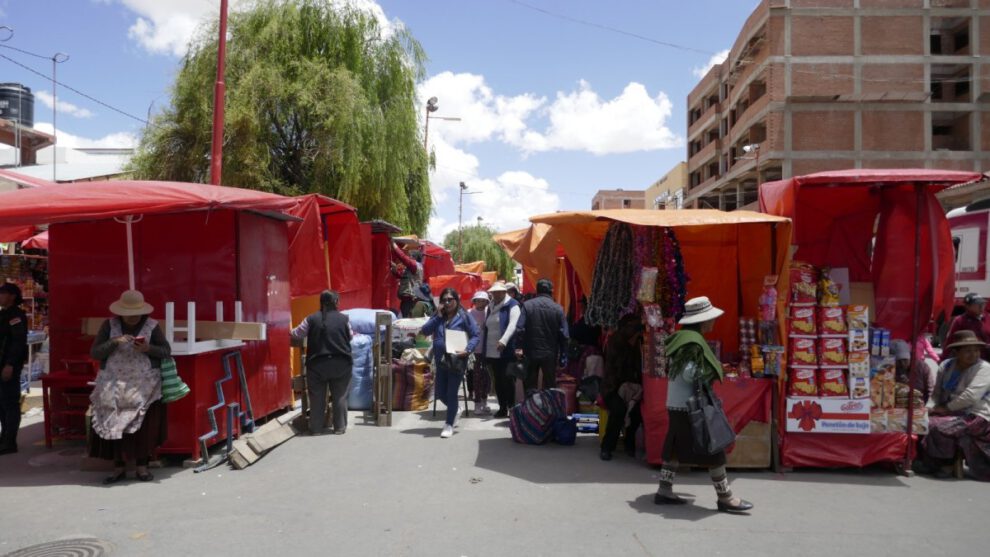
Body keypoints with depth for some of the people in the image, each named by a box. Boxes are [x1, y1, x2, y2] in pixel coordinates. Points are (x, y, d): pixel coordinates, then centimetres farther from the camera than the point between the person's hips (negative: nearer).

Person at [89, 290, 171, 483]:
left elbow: (166, 351, 2)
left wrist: (148, 348, -17)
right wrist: (114, 342, -16)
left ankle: (142, 466, 7)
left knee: (145, 427, -5)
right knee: (115, 426, 1)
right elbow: (95, 352, 0)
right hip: (114, 386, 1)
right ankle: (119, 467, 12)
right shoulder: (109, 325, 2)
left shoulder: (152, 326, -2)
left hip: (144, 386, -1)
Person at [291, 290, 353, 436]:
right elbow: (350, 337, 15)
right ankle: (340, 427, 13)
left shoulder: (311, 319, -1)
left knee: (317, 397, 9)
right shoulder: (344, 319, 0)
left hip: (317, 364, 0)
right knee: (340, 396, 10)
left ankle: (316, 428, 12)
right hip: (341, 363, 0)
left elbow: (295, 335, 9)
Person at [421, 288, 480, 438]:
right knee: (440, 392, 12)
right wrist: (438, 315, -9)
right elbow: (425, 331, -3)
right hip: (441, 361, 5)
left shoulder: (463, 316, -4)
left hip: (457, 361, -5)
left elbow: (476, 336, -5)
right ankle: (455, 410, 40)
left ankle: (449, 425, 15)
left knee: (451, 393, 0)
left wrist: (467, 350, -20)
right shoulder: (438, 317, 9)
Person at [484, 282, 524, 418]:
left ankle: (511, 407, 2)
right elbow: (486, 328, 19)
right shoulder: (491, 307, 17)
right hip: (492, 351, 6)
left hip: (507, 351, -6)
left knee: (508, 379, -7)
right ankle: (502, 408, 15)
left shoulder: (512, 306, -4)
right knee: (498, 380, 9)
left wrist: (503, 341, -31)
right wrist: (484, 349, 13)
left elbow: (512, 324, -18)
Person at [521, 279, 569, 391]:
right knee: (549, 387, 9)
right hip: (550, 355, 0)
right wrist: (563, 357, 1)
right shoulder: (557, 309, -5)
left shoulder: (527, 305, -5)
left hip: (531, 353, 1)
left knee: (530, 387, 11)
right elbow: (563, 335, -5)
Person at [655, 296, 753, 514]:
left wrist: (711, 369, 12)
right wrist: (714, 370, -8)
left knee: (674, 448, 13)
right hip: (690, 406, -10)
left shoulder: (681, 337, 11)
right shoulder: (694, 342, -18)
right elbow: (689, 374, -24)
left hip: (676, 404, 10)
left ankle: (664, 491, 17)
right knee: (713, 451, -1)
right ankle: (725, 498, 7)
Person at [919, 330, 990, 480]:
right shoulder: (946, 365, 7)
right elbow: (936, 394, 8)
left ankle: (933, 465, -2)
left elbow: (970, 396, -22)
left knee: (938, 426, -26)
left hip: (975, 417, -6)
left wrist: (946, 408, -16)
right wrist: (929, 409, -10)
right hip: (952, 414, 6)